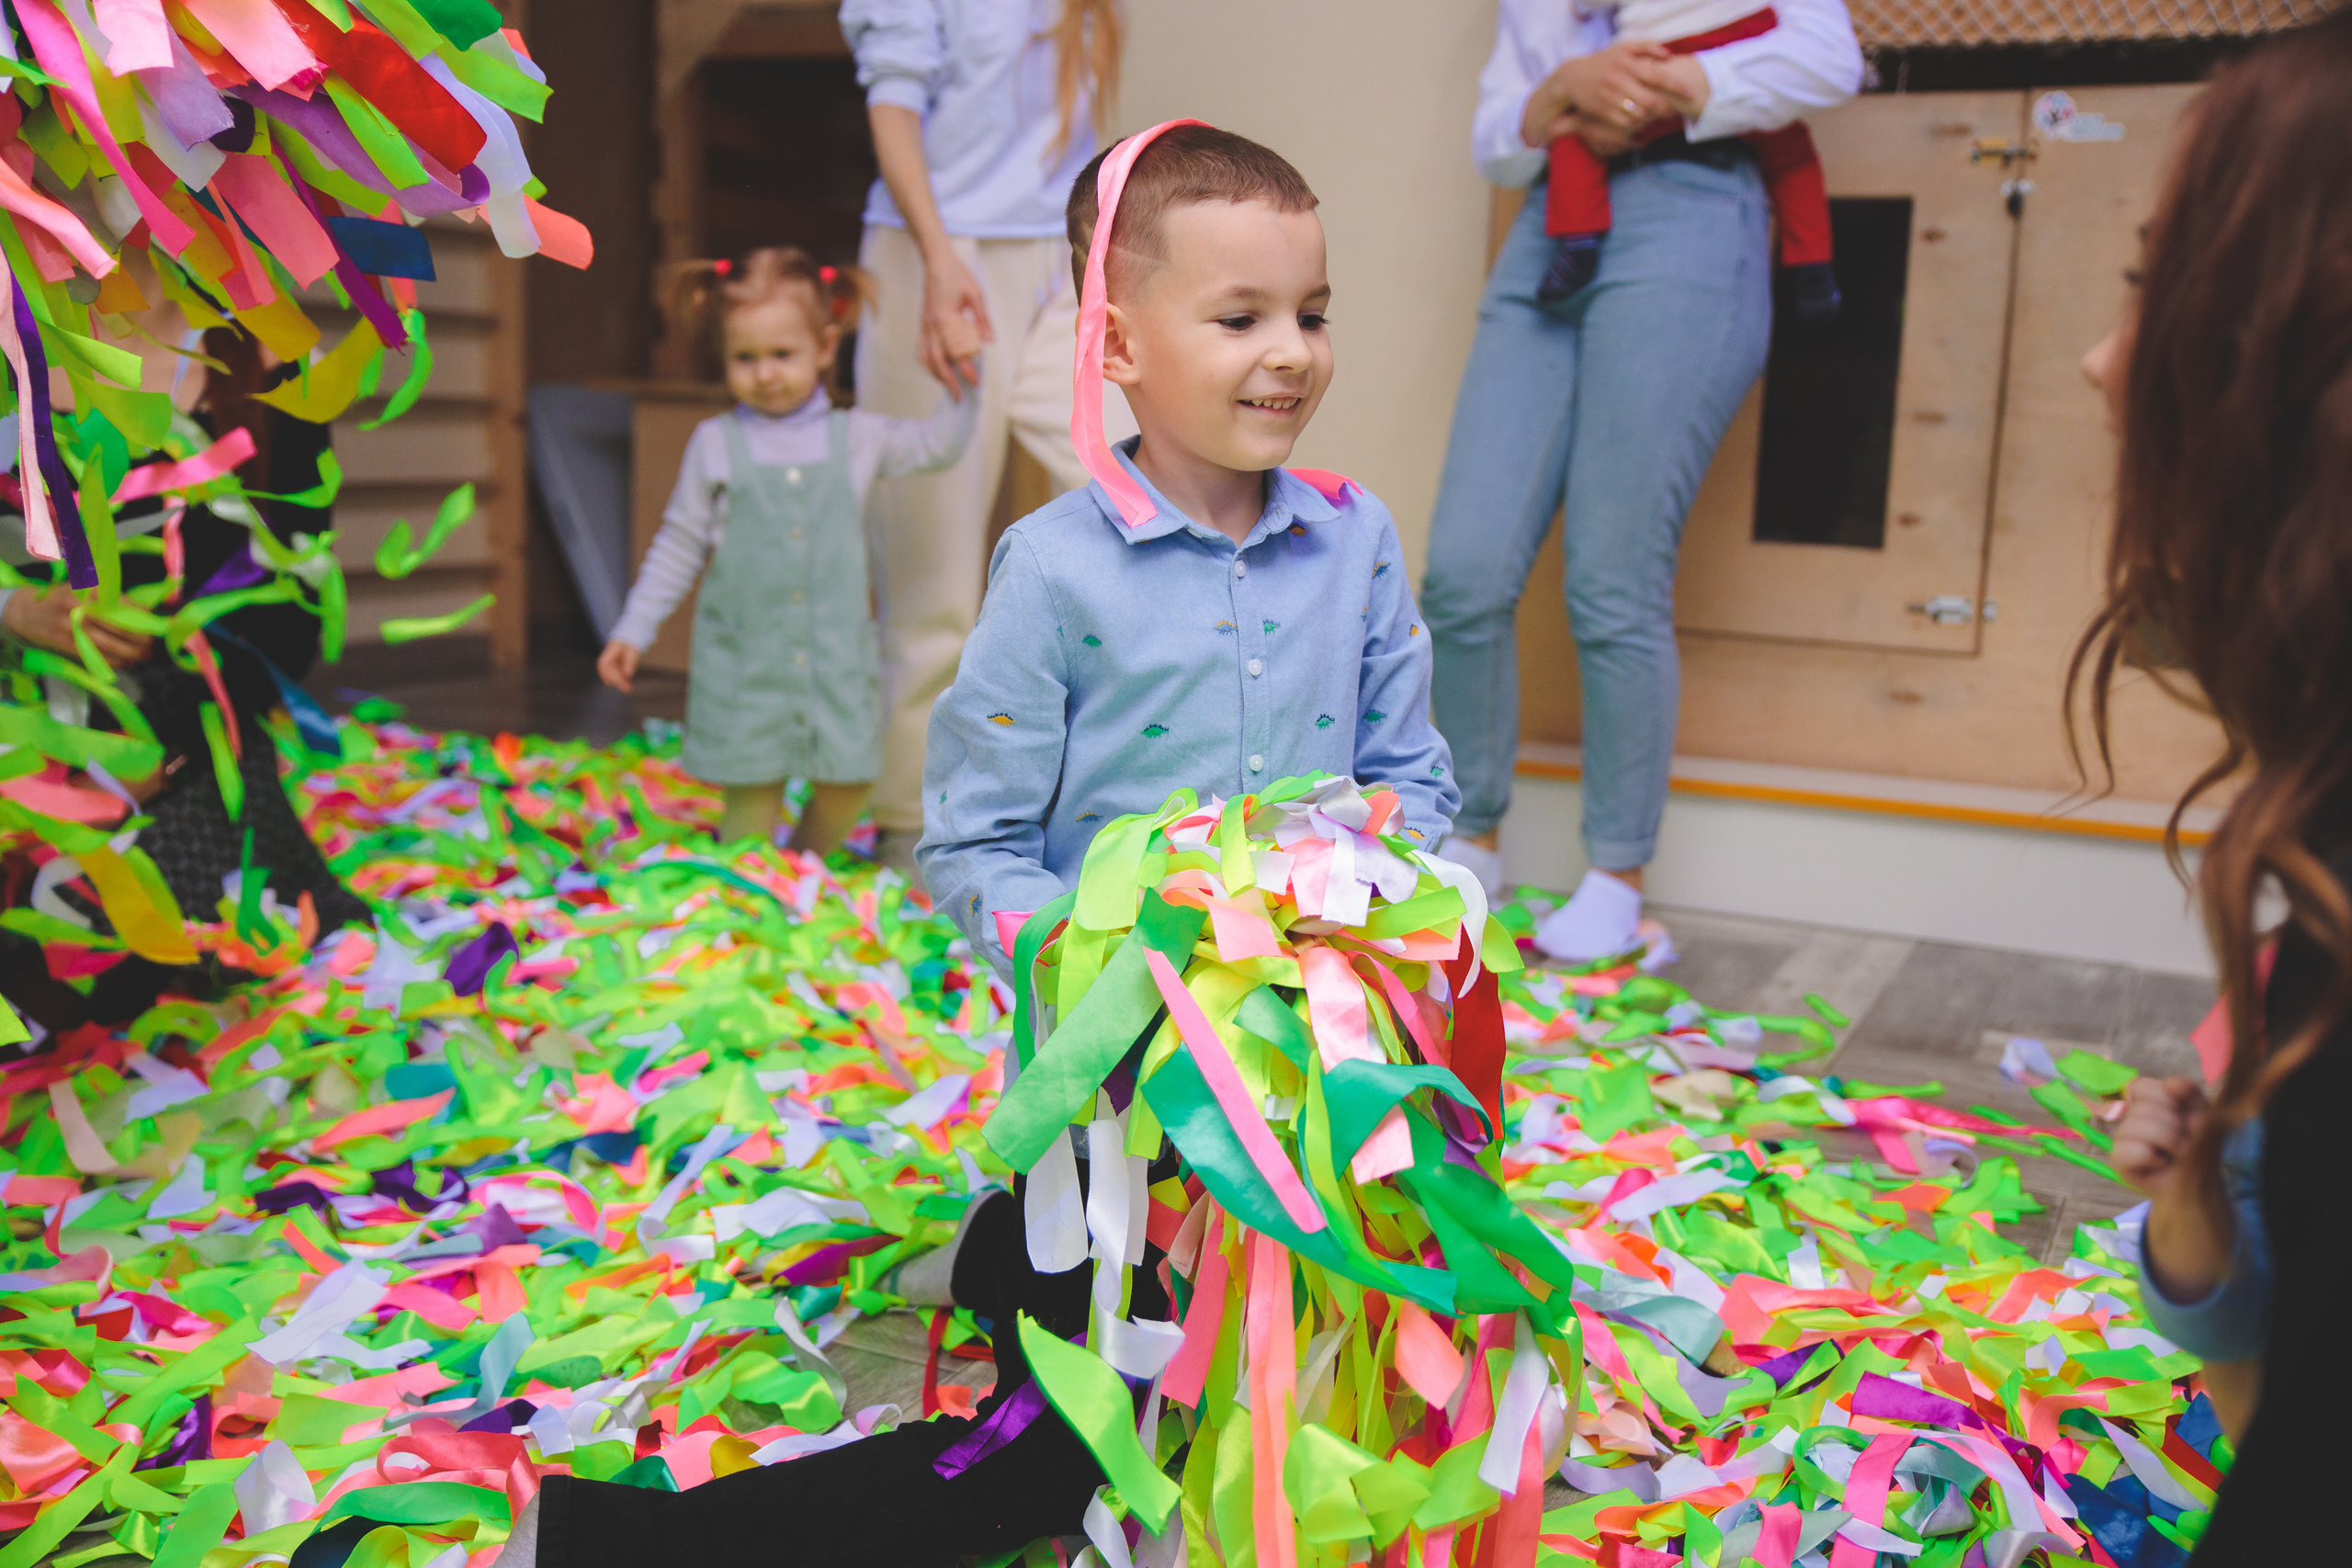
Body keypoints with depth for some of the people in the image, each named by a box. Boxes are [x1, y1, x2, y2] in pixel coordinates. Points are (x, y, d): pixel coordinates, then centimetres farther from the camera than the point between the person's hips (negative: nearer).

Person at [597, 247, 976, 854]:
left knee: (847, 782, 2)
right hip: (744, 661, -2)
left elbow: (939, 444, 14)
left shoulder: (856, 438, 5)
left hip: (838, 656, 2)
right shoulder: (715, 445, 2)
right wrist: (633, 630, 5)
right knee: (751, 793, -2)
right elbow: (679, 543, 7)